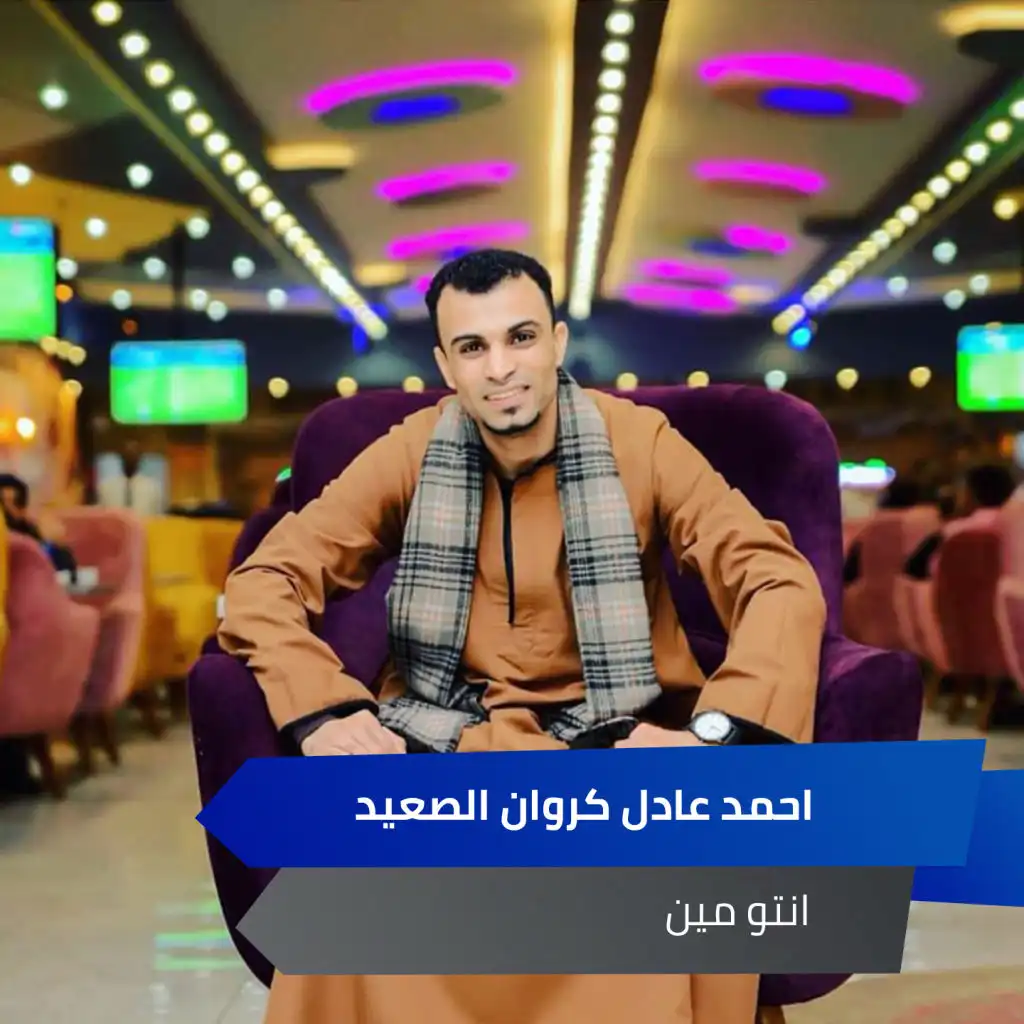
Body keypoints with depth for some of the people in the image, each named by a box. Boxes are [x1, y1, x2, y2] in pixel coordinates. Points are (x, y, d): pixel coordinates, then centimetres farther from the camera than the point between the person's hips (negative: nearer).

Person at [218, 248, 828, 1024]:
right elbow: (266, 580, 0)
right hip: (446, 739, 1)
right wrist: (320, 715, -19)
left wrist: (714, 734, -24)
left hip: (613, 739, 0)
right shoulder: (410, 453, 1)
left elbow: (782, 582, -8)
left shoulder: (639, 442, -3)